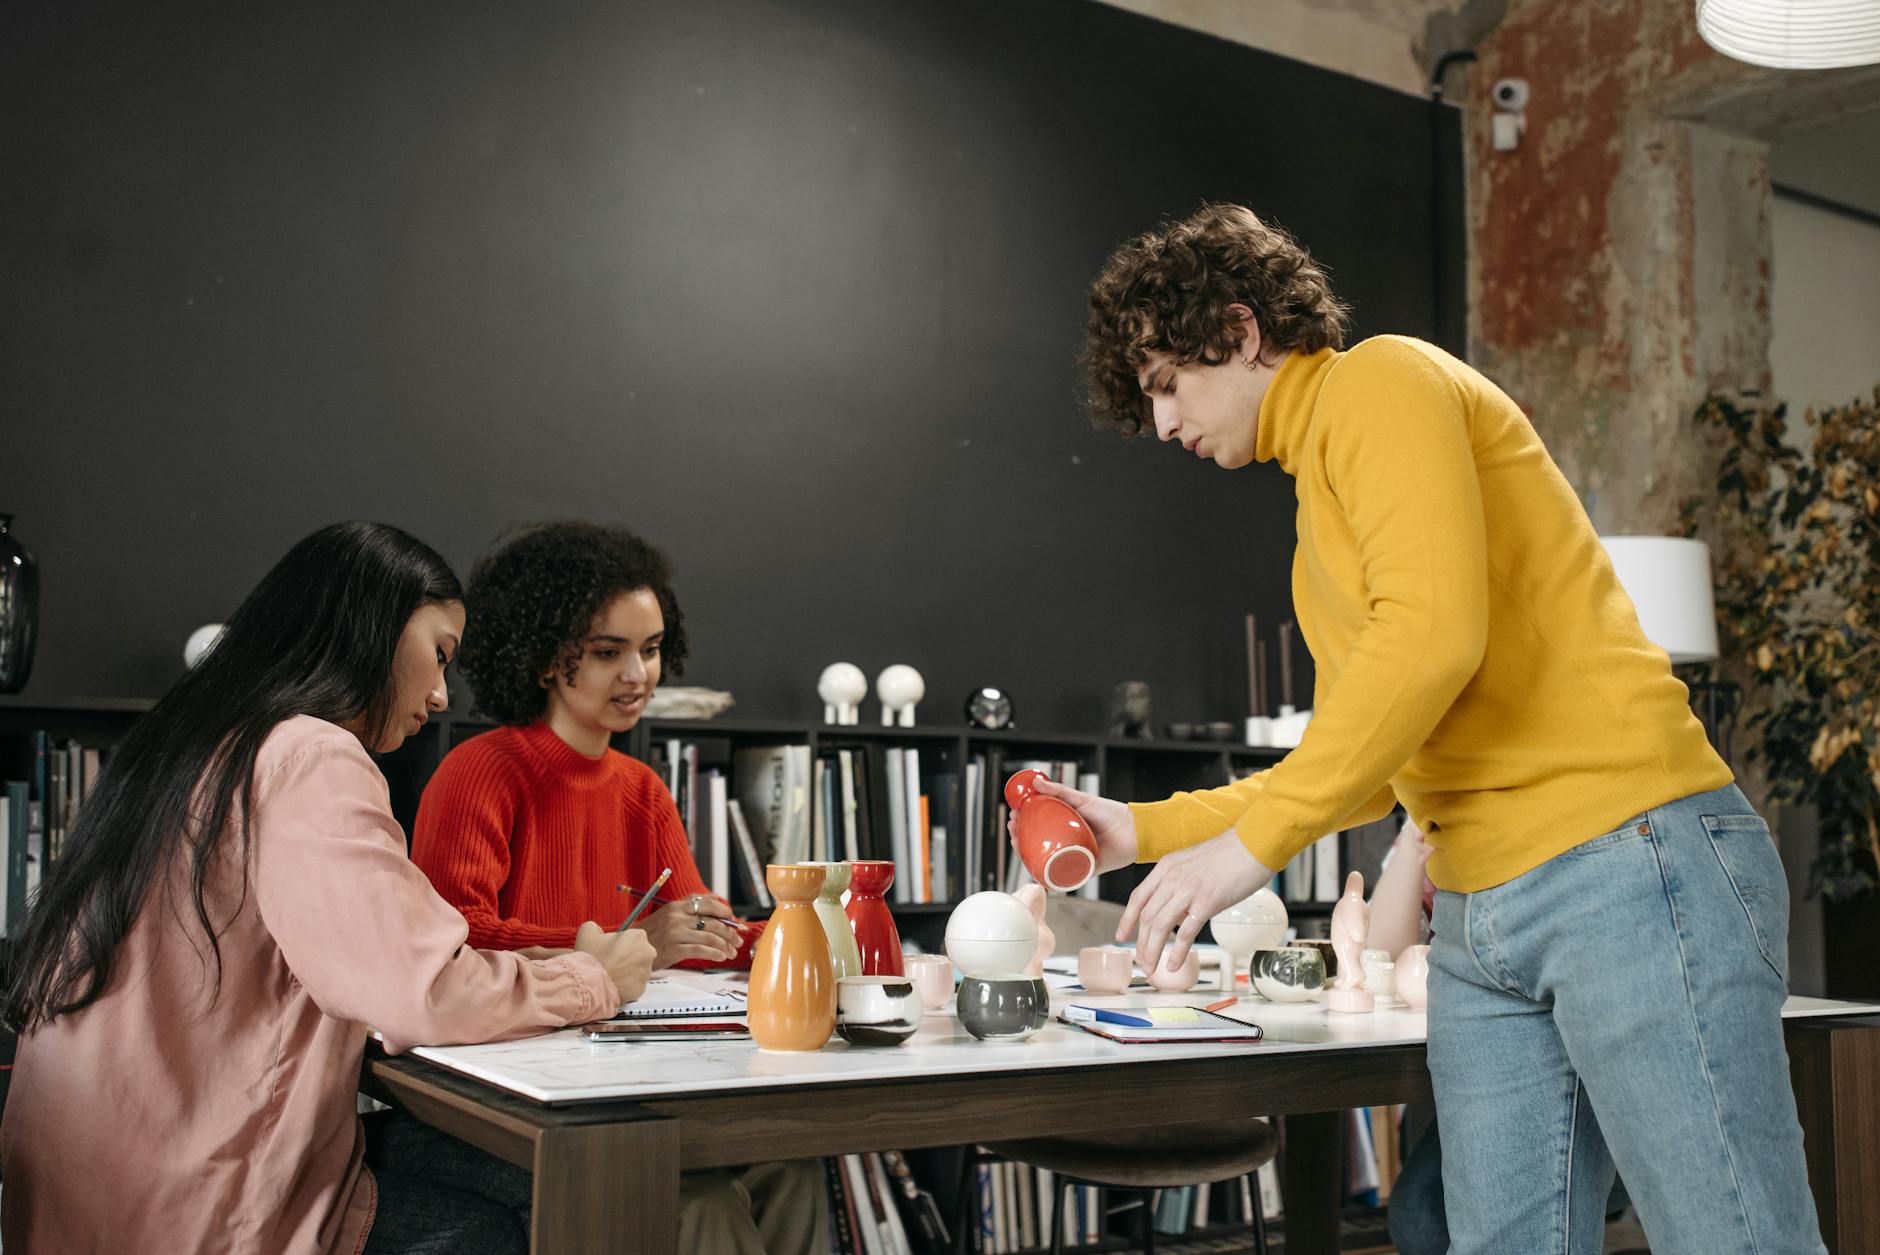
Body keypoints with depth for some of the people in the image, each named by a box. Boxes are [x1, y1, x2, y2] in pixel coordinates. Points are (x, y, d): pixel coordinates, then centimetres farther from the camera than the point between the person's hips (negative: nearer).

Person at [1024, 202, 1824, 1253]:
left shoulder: (1378, 383, -3)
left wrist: (1252, 842, -16)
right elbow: (1362, 773, 27)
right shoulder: (1319, 541, 25)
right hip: (1482, 924, 9)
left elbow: (1434, 632, -19)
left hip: (1626, 860, -9)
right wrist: (1151, 829, 23)